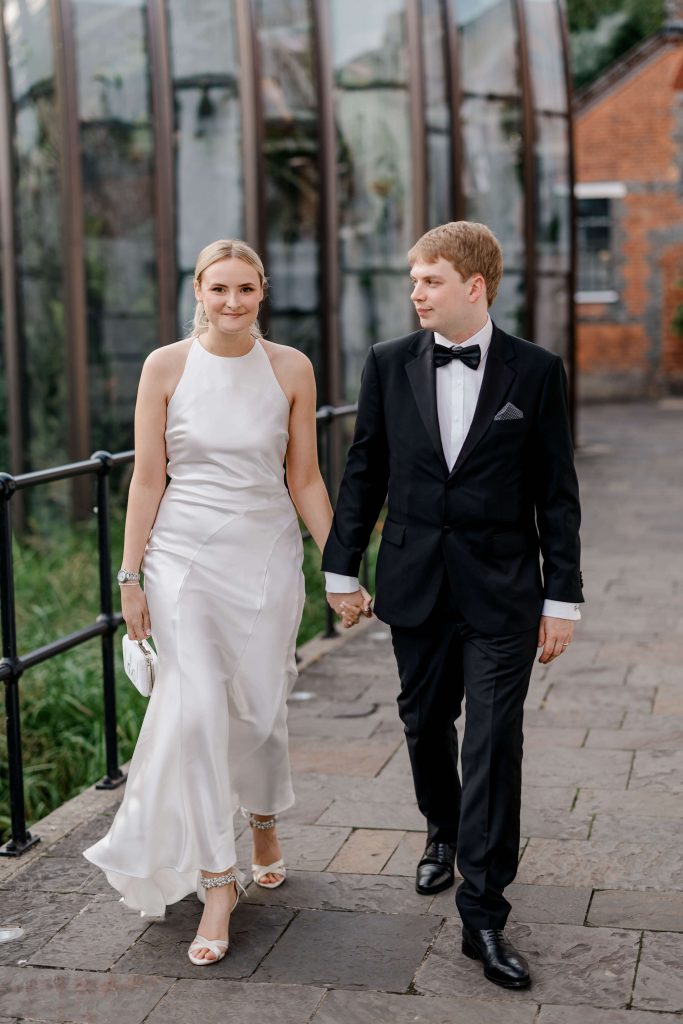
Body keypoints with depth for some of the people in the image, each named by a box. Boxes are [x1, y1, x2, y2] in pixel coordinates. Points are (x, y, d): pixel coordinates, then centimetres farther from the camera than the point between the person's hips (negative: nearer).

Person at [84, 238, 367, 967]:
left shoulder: (290, 369, 0)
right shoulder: (166, 367, -3)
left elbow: (304, 478, 5)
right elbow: (147, 477, -1)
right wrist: (130, 576, -3)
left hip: (267, 557, 2)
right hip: (185, 557, -1)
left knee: (259, 708, 10)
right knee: (197, 707, -11)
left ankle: (264, 826, 41)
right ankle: (217, 879, 1)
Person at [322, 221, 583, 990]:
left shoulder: (536, 371, -4)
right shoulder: (389, 364, 2)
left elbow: (555, 492, -2)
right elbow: (363, 472, 7)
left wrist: (562, 598, -4)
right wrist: (341, 567, 6)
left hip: (501, 593, -3)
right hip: (416, 586, 3)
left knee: (493, 745, -4)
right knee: (424, 723, 16)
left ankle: (483, 915, 3)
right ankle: (443, 833, 45)